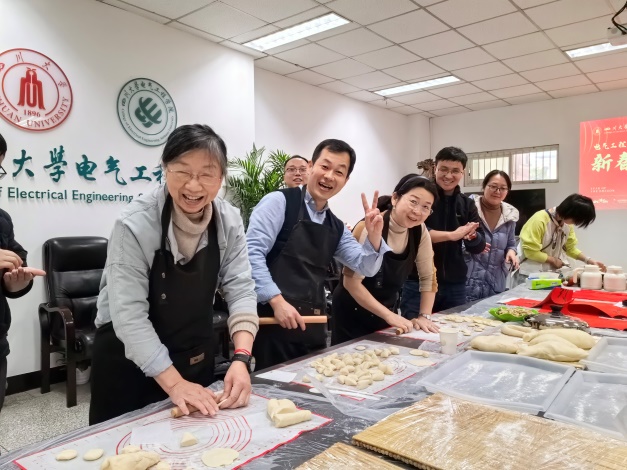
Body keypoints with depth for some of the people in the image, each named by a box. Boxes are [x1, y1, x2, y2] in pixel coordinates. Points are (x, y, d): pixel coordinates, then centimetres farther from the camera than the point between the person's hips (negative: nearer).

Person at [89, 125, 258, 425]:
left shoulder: (229, 222, -10)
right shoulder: (136, 223, -24)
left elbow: (241, 290, -11)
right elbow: (129, 314, -26)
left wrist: (241, 359, -24)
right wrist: (173, 382, -29)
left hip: (196, 358, 5)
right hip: (128, 360, -4)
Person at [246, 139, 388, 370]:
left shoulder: (336, 227, 15)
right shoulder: (280, 202, -6)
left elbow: (366, 268, 10)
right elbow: (252, 252, -15)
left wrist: (374, 236, -9)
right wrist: (277, 301, -21)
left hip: (313, 326, 7)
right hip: (275, 321, -6)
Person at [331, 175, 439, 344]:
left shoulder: (420, 231, -8)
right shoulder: (369, 228, -25)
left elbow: (428, 277, 1)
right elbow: (351, 282, -25)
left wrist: (424, 316, -8)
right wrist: (389, 315, -24)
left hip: (385, 310, 6)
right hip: (353, 312, -5)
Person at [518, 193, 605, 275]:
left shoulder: (568, 224, -1)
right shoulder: (539, 220, -23)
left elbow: (570, 248, 10)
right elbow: (530, 251, -22)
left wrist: (589, 260, -3)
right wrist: (554, 260, -12)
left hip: (554, 271, 6)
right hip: (531, 272, -6)